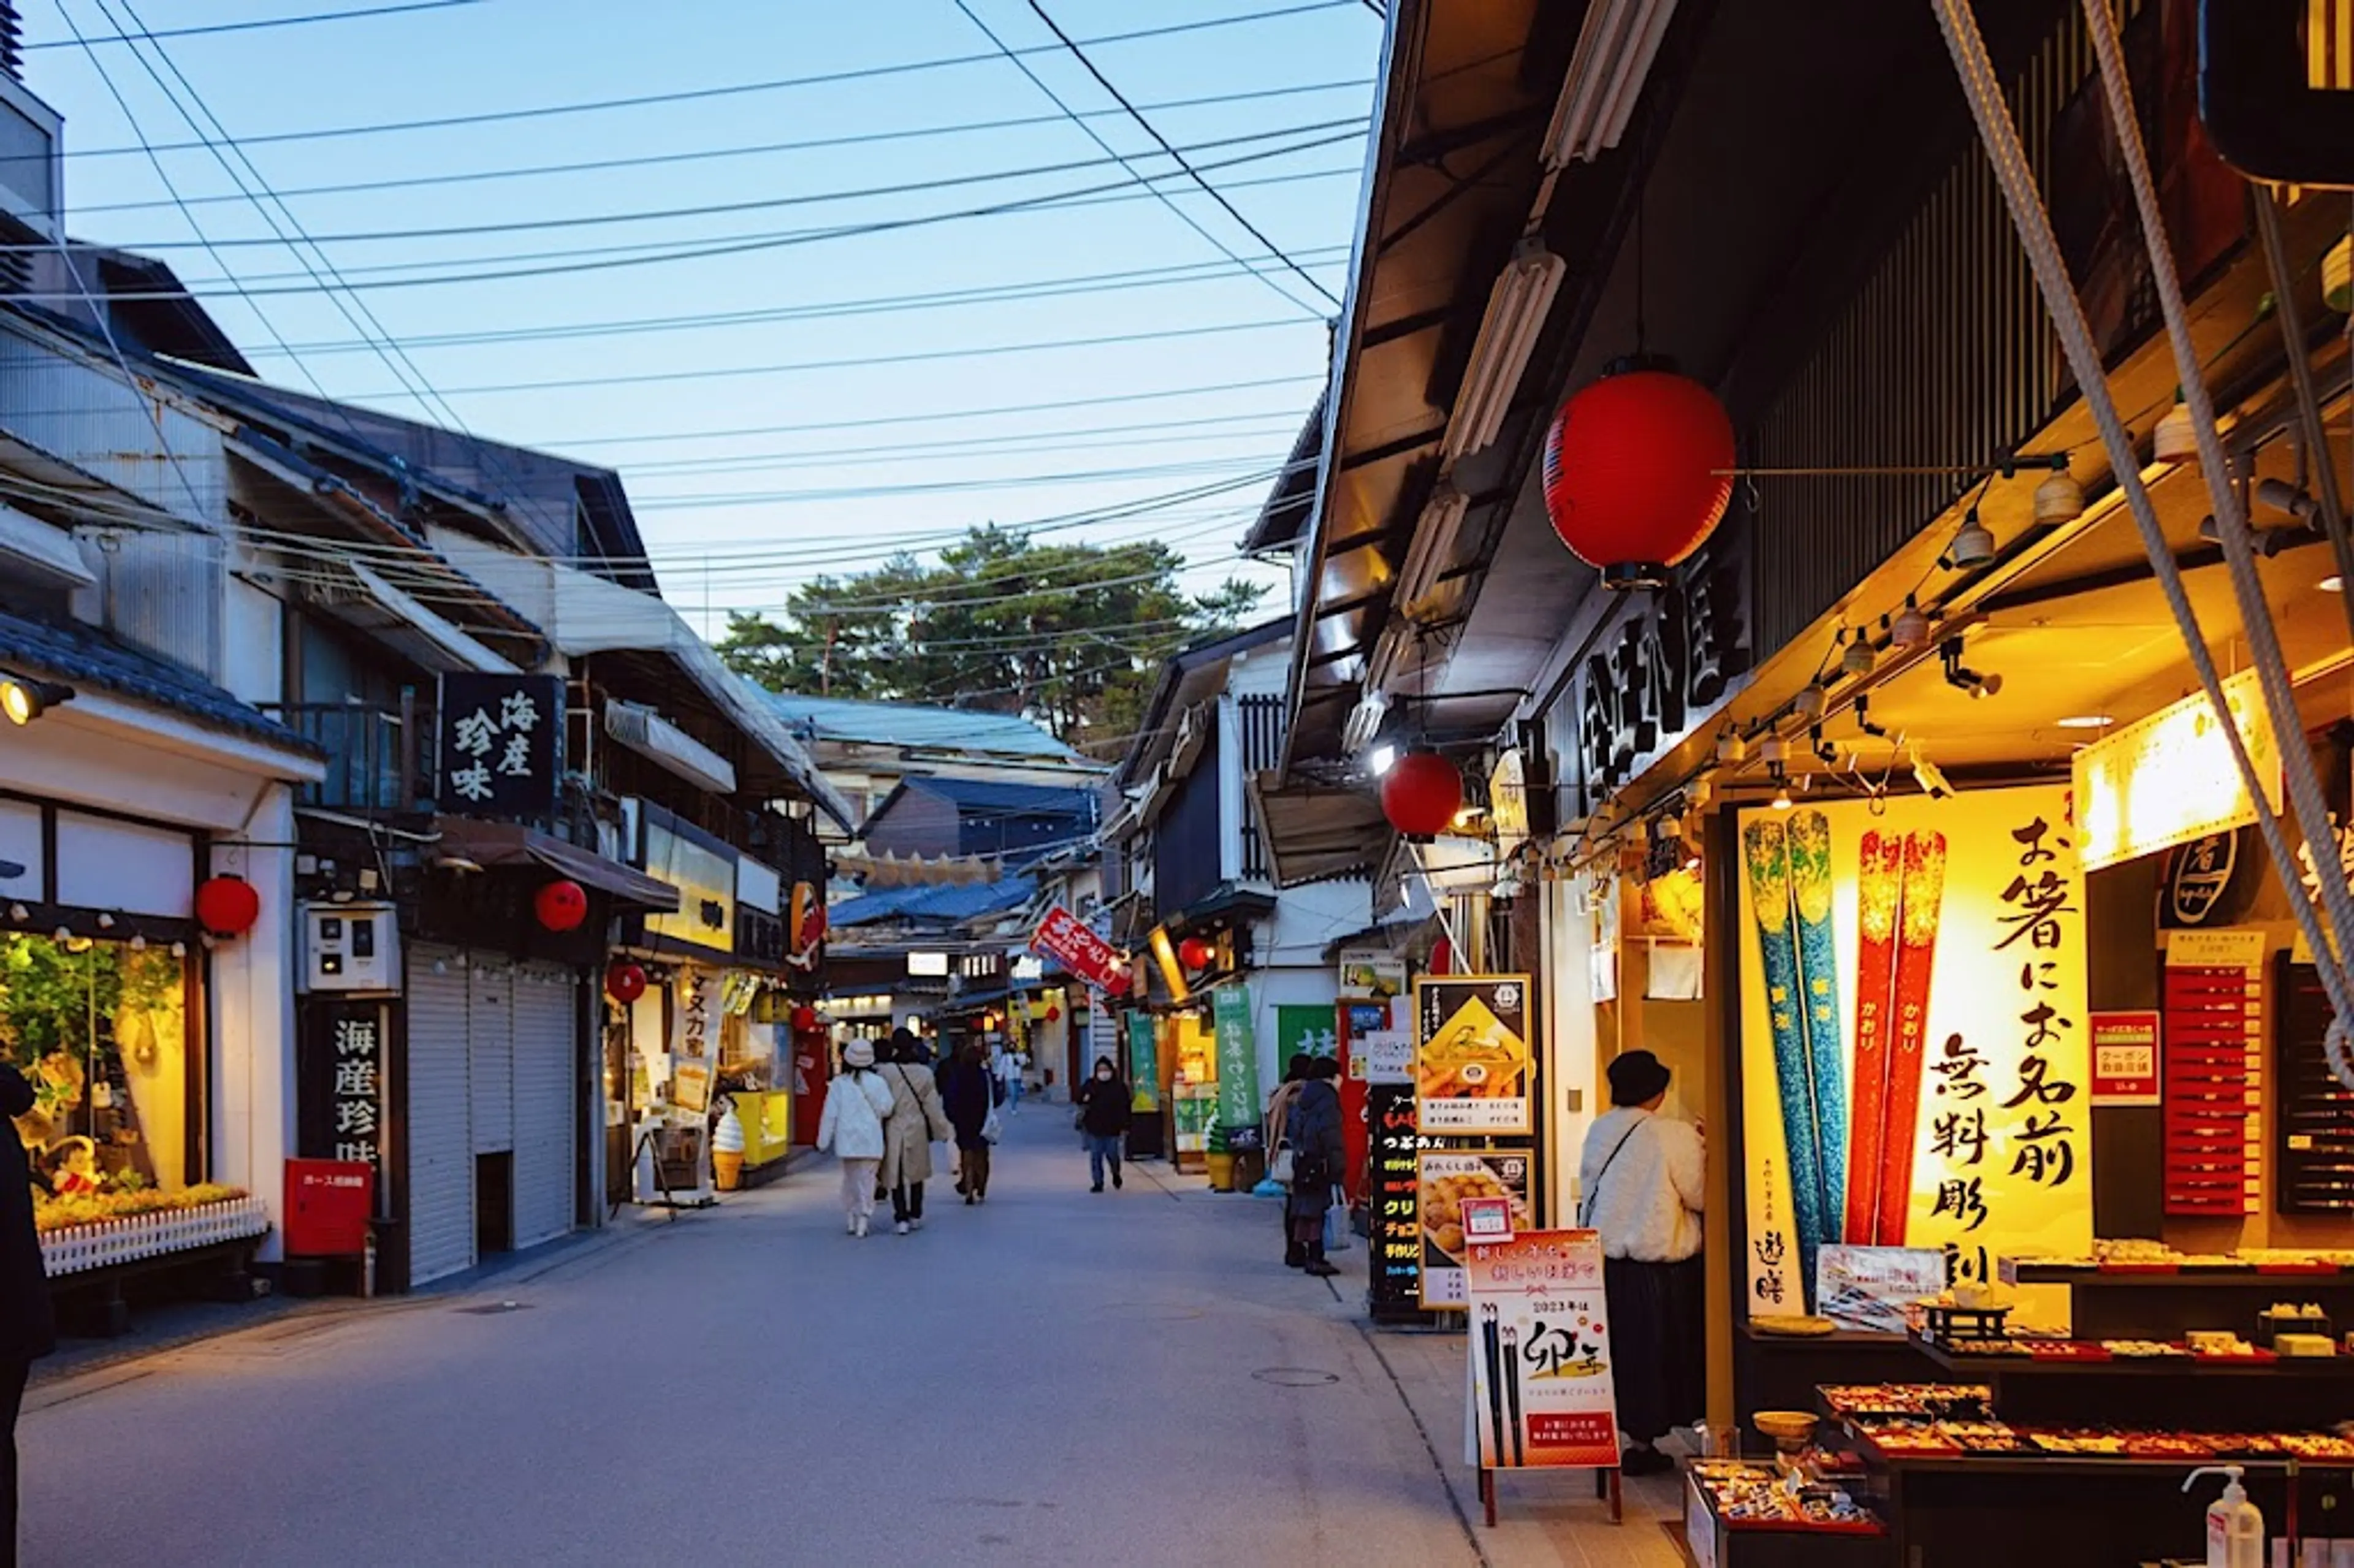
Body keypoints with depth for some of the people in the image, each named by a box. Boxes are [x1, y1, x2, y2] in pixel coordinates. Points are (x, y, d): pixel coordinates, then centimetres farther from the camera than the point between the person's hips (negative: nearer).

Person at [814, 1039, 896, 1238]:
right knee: (867, 1179, 0)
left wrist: (824, 1140, 4)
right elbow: (886, 1109, -5)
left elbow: (830, 1113, -1)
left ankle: (850, 1219, 17)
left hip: (847, 1138, 1)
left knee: (850, 1178, 16)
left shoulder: (839, 1083, -1)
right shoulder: (878, 1082, -3)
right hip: (871, 1139, -1)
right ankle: (863, 1218, -11)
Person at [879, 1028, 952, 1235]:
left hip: (894, 1130, -3)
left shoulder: (886, 1072, -11)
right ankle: (915, 1216, 24)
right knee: (916, 1173, 17)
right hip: (917, 1130, 3)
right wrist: (945, 1129, 10)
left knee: (896, 1175, 2)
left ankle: (901, 1218, -7)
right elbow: (932, 1106, 0)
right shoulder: (925, 1073, -4)